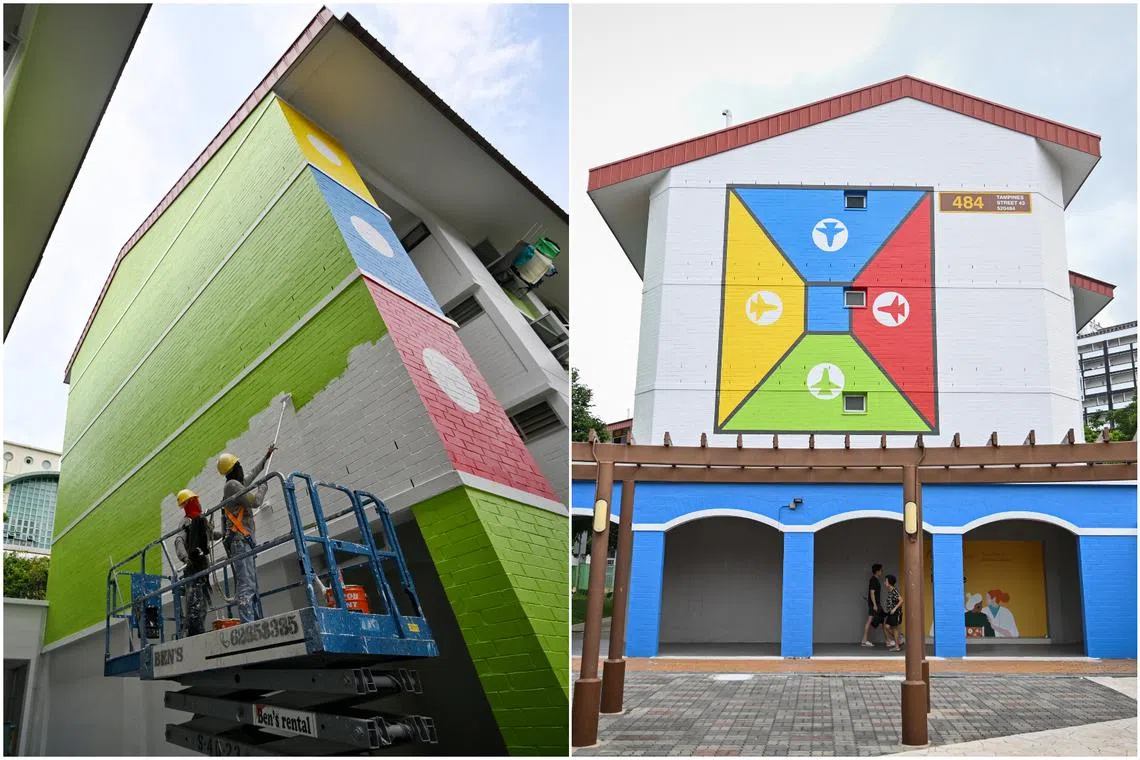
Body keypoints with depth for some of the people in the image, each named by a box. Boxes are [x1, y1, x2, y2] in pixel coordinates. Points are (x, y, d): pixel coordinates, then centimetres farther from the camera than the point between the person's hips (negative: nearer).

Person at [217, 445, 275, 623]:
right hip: (241, 541, -10)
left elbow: (251, 476, 43)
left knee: (252, 587, 3)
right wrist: (263, 488, 6)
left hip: (243, 542, 10)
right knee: (246, 586, -21)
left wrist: (266, 458, 53)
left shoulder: (237, 484, 24)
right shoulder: (232, 485, -5)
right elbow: (255, 501, -14)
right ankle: (248, 625, -30)